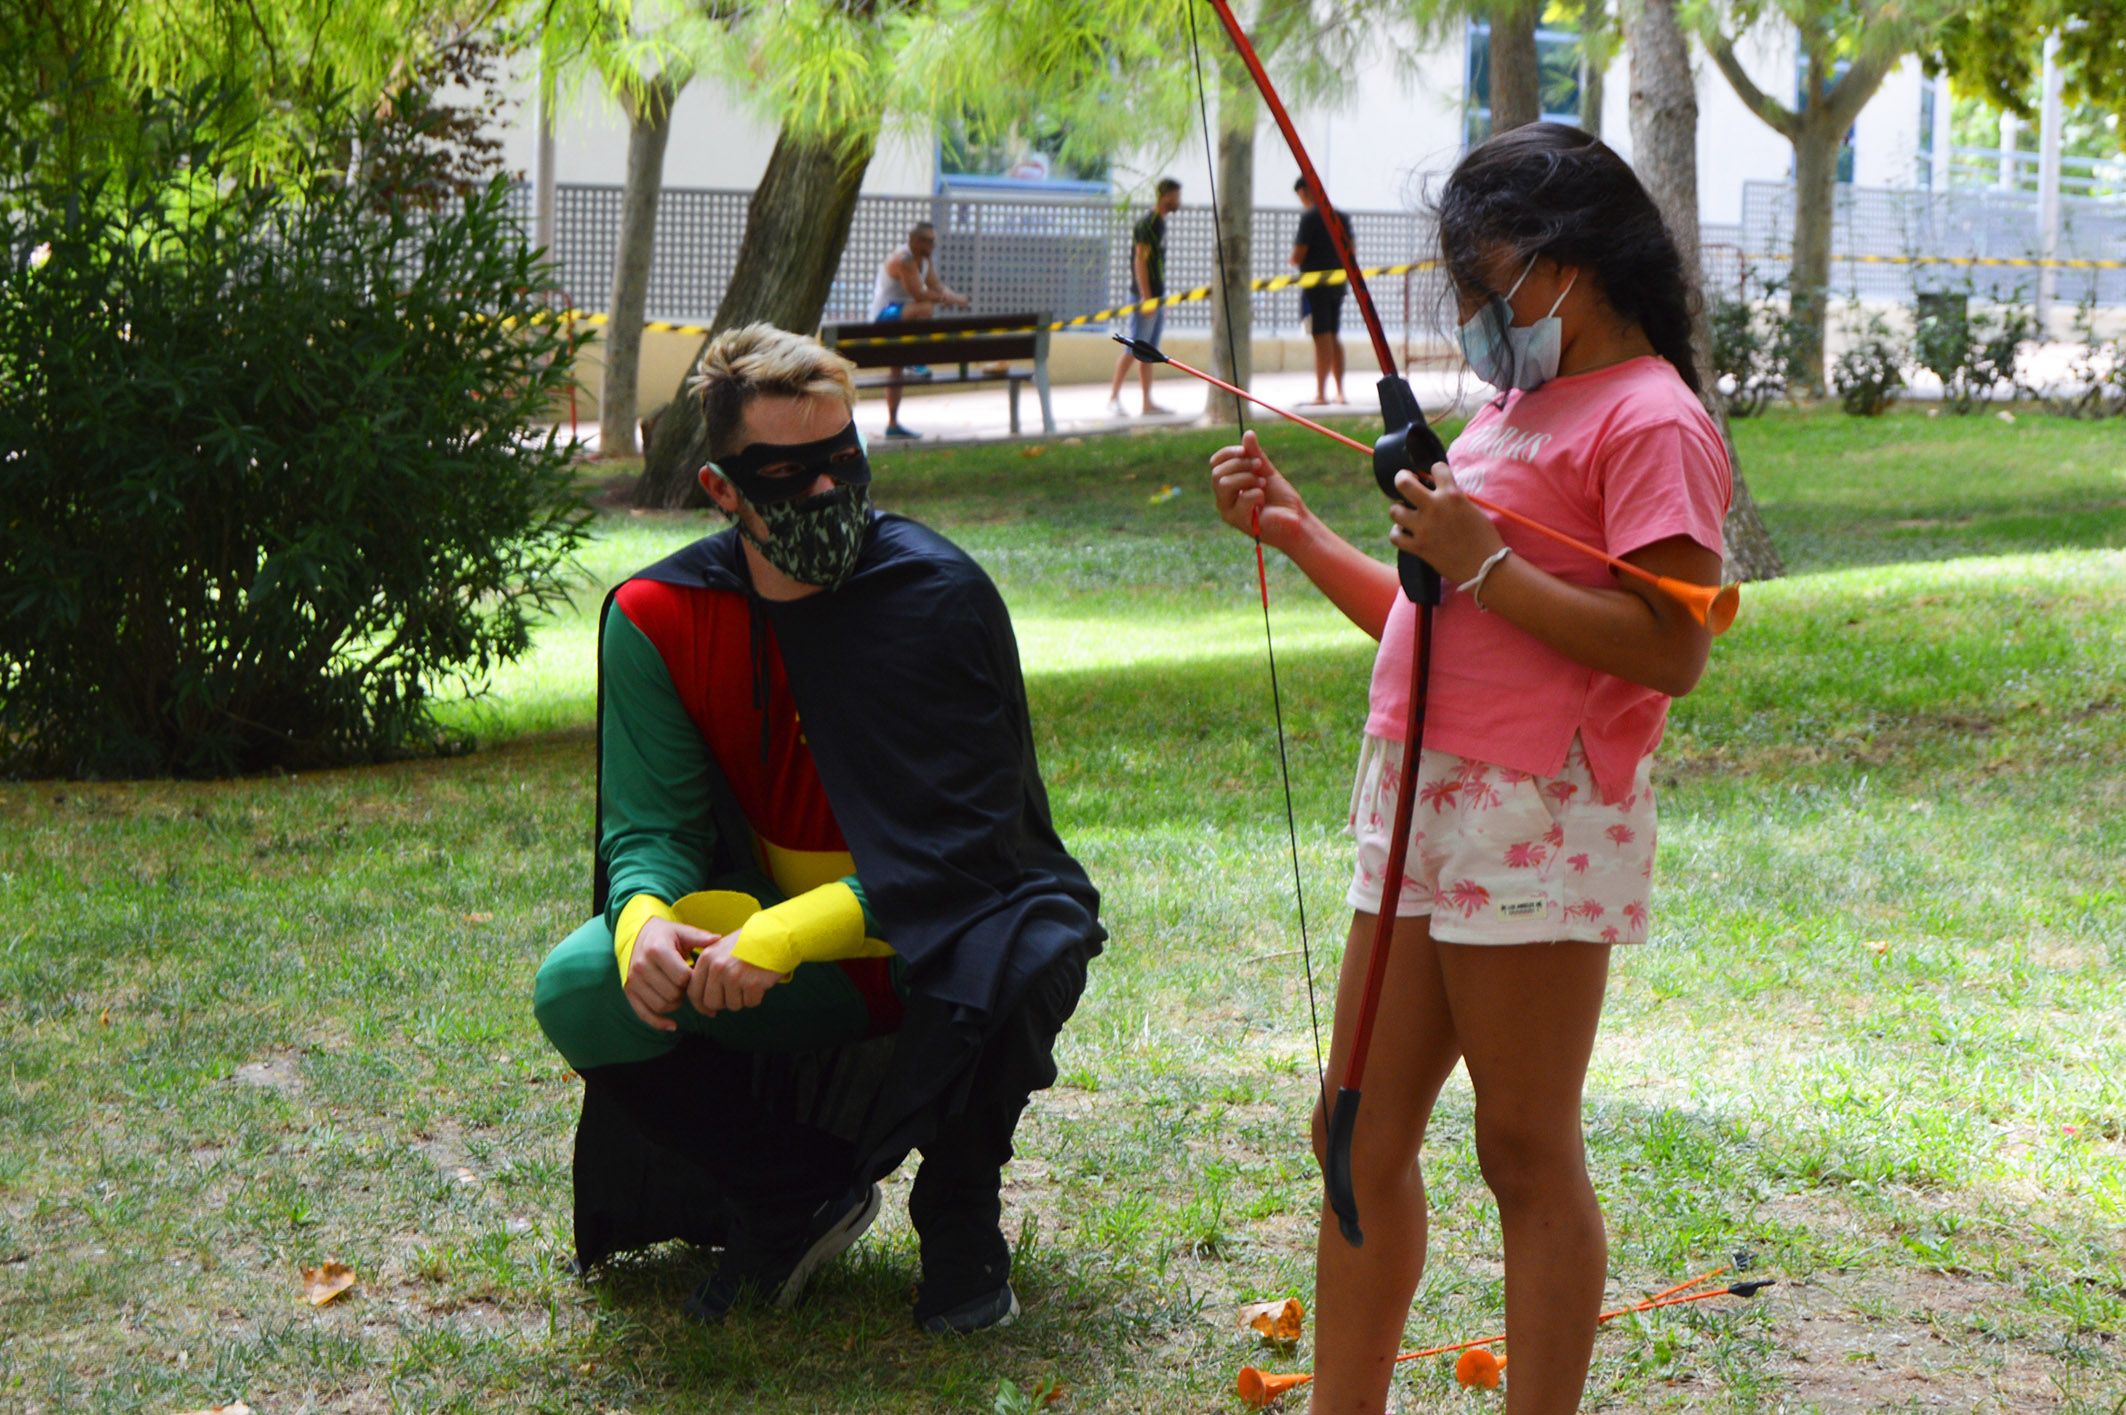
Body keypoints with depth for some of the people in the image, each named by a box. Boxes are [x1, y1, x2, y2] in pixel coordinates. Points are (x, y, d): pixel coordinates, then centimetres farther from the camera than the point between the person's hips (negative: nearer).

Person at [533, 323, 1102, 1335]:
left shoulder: (937, 594, -17)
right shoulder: (660, 619, -7)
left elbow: (958, 841, -22)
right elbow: (651, 825, -7)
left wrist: (785, 935, -36)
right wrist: (644, 920, -33)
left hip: (935, 930, -3)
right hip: (785, 979, 3)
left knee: (1011, 969, -39)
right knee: (579, 992, -22)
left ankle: (960, 1219, -5)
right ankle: (799, 1194, 4)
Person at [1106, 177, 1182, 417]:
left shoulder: (1160, 224, 16)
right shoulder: (1146, 224, -12)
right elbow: (1140, 261, -17)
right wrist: (1146, 298, -21)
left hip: (1156, 297, 9)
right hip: (1145, 297, -9)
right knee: (1134, 349, -8)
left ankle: (1148, 402, 9)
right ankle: (1114, 397, -3)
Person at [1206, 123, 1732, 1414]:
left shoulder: (1650, 420, -9)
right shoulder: (1519, 403, 20)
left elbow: (1671, 652, -20)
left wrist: (1484, 563, -19)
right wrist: (1298, 533, 16)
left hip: (1538, 821, -9)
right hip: (1422, 803, 9)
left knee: (1528, 1156, -2)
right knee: (1362, 1135, 10)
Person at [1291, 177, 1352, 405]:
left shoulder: (1309, 217, -12)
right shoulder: (1341, 216, 10)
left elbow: (1298, 256, -15)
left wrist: (1294, 259, 6)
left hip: (1315, 285, -7)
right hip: (1338, 284, 7)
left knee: (1322, 337, -6)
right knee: (1334, 337, 13)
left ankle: (1321, 393, -4)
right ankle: (1340, 391, 14)